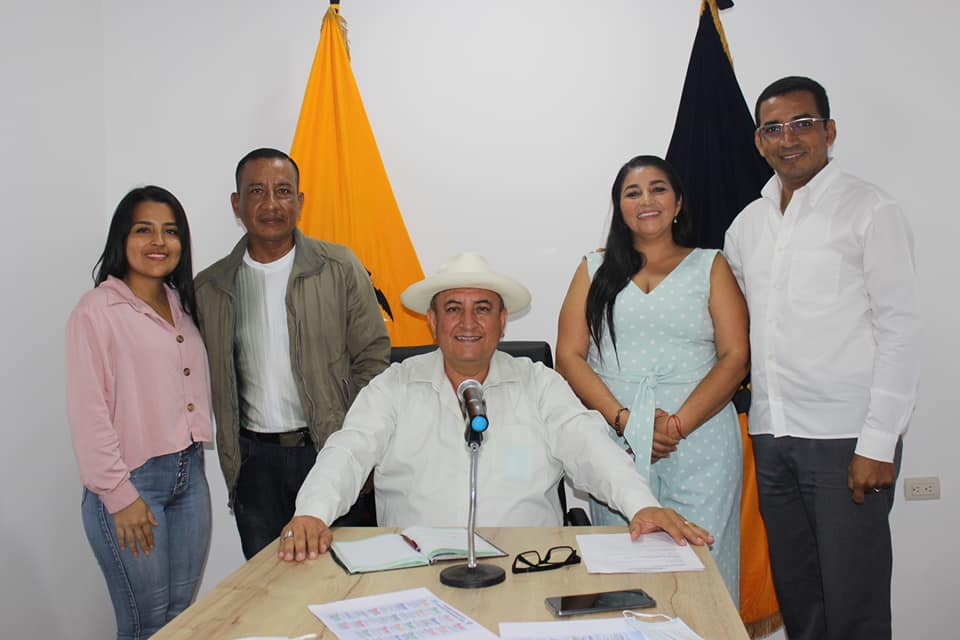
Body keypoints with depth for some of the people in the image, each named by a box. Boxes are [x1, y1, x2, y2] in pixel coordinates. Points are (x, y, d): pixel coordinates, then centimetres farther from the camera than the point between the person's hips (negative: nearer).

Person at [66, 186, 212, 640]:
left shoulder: (181, 305, 10)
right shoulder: (97, 309, -9)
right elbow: (88, 413, -13)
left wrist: (194, 462, 6)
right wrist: (120, 495, -14)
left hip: (190, 475, 6)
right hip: (132, 481, -6)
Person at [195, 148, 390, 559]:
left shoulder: (340, 268, -1)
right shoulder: (209, 288, 6)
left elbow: (373, 358, 0)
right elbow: (211, 385, 10)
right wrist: (231, 464, 5)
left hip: (329, 450, -2)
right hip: (255, 459, 2)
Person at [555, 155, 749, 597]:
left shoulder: (710, 267, 11)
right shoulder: (595, 270, 13)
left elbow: (735, 357, 1)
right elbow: (569, 356, 4)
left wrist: (678, 424, -11)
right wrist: (622, 419, -10)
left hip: (700, 440, -1)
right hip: (614, 441, 1)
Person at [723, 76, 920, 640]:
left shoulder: (871, 211, -3)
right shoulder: (749, 223, 14)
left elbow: (899, 331, -8)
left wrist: (879, 443, -13)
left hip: (845, 438, -5)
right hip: (771, 435, 5)